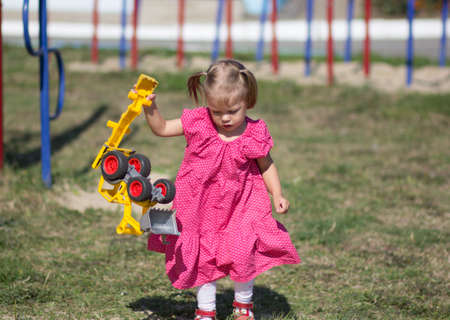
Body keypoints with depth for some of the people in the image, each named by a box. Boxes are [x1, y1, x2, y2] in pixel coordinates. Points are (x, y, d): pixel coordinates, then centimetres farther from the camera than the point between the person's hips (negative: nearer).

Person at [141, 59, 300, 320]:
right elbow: (161, 128, 0)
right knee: (203, 259, 8)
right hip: (200, 207, 1)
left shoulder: (254, 135, -12)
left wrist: (278, 195, -8)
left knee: (242, 255, -8)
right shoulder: (198, 123, -10)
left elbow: (266, 165, 3)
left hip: (239, 206, -1)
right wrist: (150, 108, -16)